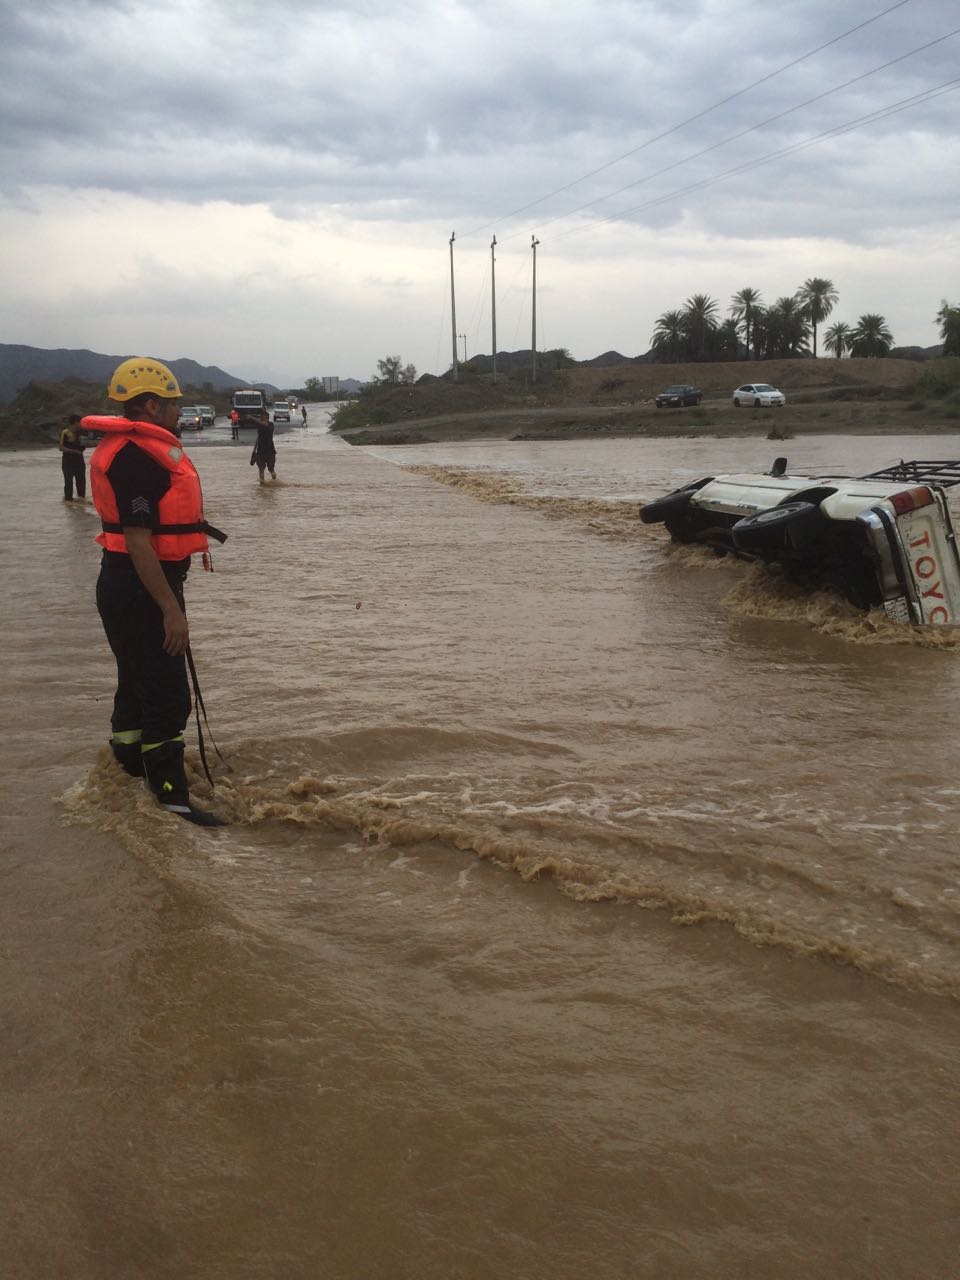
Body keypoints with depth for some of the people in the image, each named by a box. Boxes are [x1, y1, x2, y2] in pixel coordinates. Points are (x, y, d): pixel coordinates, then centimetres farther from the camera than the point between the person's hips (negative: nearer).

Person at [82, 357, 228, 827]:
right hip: (138, 589, -11)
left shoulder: (143, 448, 13)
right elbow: (138, 541, -26)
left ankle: (129, 773, 37)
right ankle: (171, 801, -1)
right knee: (167, 697, -7)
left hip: (132, 586, 11)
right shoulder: (137, 457, -21)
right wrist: (171, 609, -26)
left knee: (138, 683, 22)